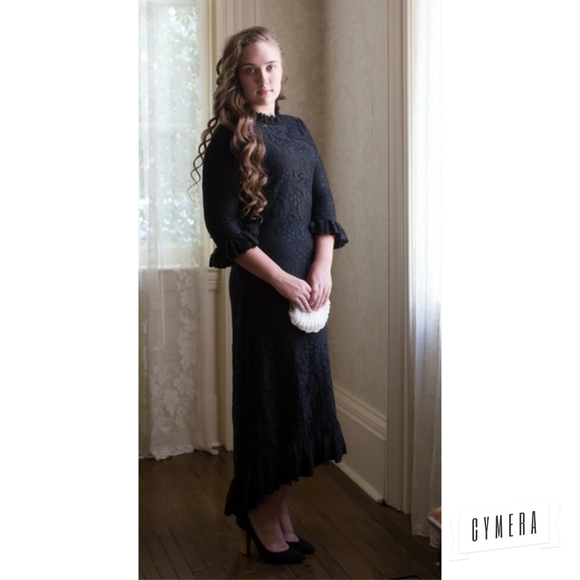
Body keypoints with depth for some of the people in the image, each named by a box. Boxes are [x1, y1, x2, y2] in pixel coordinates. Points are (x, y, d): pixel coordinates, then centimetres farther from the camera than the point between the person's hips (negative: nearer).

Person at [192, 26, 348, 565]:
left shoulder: (297, 130, 13)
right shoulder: (229, 137, -5)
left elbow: (324, 206, 10)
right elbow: (223, 224, -11)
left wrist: (322, 269, -5)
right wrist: (282, 280, -15)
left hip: (308, 283, 6)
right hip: (260, 287, -6)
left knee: (303, 390, 8)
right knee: (266, 393, 1)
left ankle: (279, 510, 22)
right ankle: (259, 512, 18)